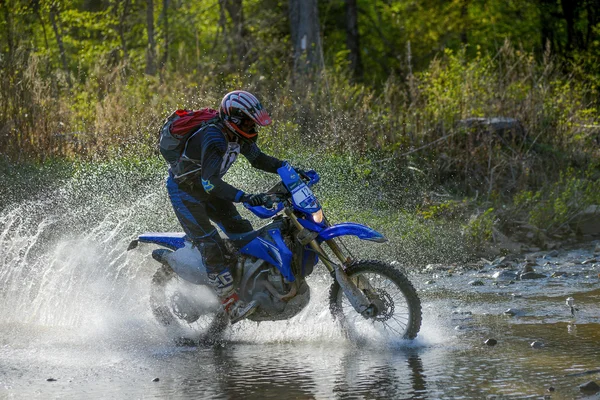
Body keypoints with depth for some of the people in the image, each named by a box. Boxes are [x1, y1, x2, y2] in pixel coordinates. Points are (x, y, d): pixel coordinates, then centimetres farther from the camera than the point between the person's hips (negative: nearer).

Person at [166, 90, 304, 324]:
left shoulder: (239, 135, -7)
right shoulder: (213, 138, -36)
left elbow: (258, 159, 10)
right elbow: (210, 181, -47)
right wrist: (244, 198, -57)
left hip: (206, 188, 9)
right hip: (184, 191, -9)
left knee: (242, 231, 4)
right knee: (211, 245, -18)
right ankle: (232, 306, -18)